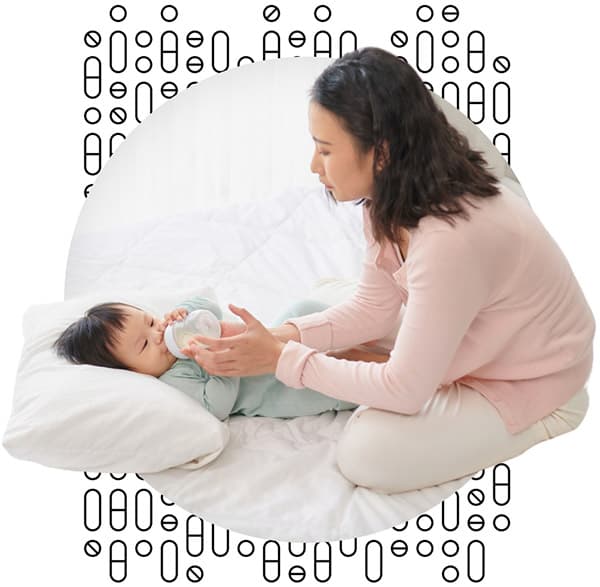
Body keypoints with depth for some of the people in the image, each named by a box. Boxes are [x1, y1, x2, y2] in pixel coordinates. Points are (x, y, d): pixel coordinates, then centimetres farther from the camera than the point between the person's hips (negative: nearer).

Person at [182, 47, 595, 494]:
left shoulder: (449, 240, -38)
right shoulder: (396, 196, -11)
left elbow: (404, 390, -29)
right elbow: (373, 308, -1)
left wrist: (281, 358, -23)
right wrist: (281, 335, -16)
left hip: (530, 389, -8)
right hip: (472, 351, 8)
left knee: (368, 455, -18)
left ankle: (526, 431, 1)